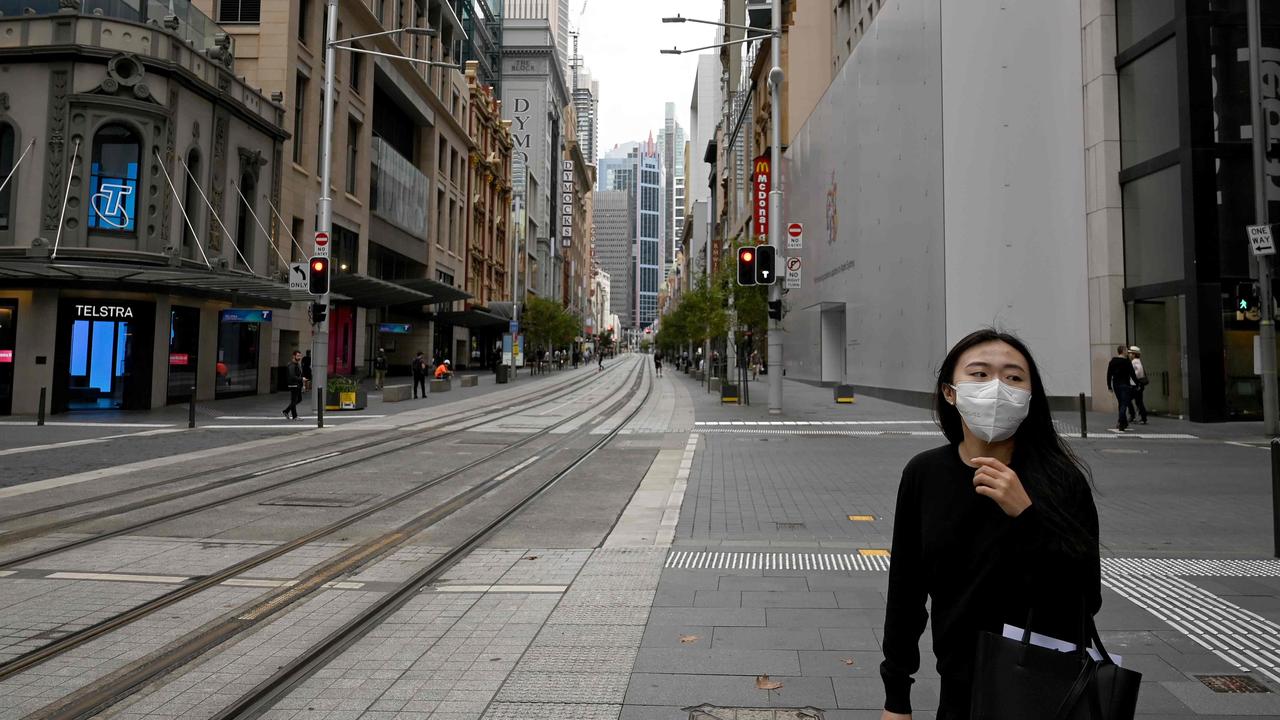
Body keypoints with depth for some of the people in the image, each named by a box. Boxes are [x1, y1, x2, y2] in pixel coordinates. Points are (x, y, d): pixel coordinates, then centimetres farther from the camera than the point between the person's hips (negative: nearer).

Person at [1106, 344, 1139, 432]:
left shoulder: (1112, 361, 7)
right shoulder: (1127, 362, -10)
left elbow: (1109, 375, 8)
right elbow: (1132, 374, -11)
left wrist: (1109, 386, 13)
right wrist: (1137, 383, -2)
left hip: (1116, 385, 6)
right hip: (1125, 385, -6)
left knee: (1121, 404, 17)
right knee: (1124, 405, -6)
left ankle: (1124, 423, 24)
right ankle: (1121, 424, -16)